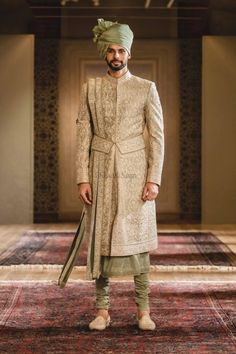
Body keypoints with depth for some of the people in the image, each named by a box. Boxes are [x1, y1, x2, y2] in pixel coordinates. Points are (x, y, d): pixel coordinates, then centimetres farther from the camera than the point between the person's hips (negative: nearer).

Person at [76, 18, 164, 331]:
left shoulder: (146, 89, 3)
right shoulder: (91, 88, 8)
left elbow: (157, 136, 0)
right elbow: (83, 135, 4)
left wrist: (154, 179, -8)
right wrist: (82, 178, -3)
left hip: (134, 171, -1)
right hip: (101, 171, 2)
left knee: (137, 236, -1)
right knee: (100, 237, 2)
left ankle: (143, 310, 6)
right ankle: (102, 310, 10)